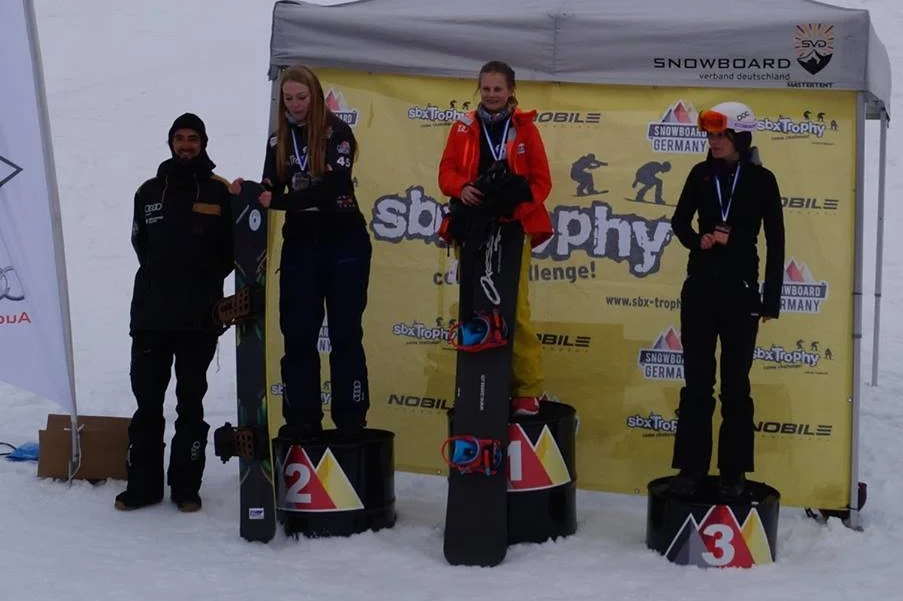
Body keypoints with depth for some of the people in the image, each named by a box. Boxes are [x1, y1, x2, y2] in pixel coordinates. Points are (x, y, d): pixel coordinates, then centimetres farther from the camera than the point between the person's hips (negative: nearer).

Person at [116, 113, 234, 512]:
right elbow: (141, 244, 18)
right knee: (147, 399, 5)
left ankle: (186, 484, 10)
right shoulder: (149, 193, 12)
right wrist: (161, 281, 9)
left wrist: (206, 282, -2)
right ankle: (143, 483, 11)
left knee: (191, 402, 4)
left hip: (199, 318, -3)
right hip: (150, 314, 3)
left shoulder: (219, 193, 3)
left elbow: (232, 251, 4)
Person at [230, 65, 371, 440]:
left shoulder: (337, 133, -8)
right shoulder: (279, 141, 7)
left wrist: (276, 201, -28)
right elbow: (272, 192, 4)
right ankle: (302, 419, 7)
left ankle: (351, 418, 5)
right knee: (297, 335, 2)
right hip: (300, 245, 4)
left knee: (345, 334, 0)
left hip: (344, 243, -4)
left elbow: (330, 189, -21)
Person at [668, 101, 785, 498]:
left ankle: (734, 472, 11)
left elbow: (775, 243, -1)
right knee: (696, 381, 3)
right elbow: (679, 221, 14)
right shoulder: (701, 174, 3)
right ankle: (691, 467, 10)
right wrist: (699, 241, -9)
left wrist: (771, 300, -3)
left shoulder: (762, 180, -4)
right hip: (700, 289, 2)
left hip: (740, 292, -2)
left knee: (735, 384, 3)